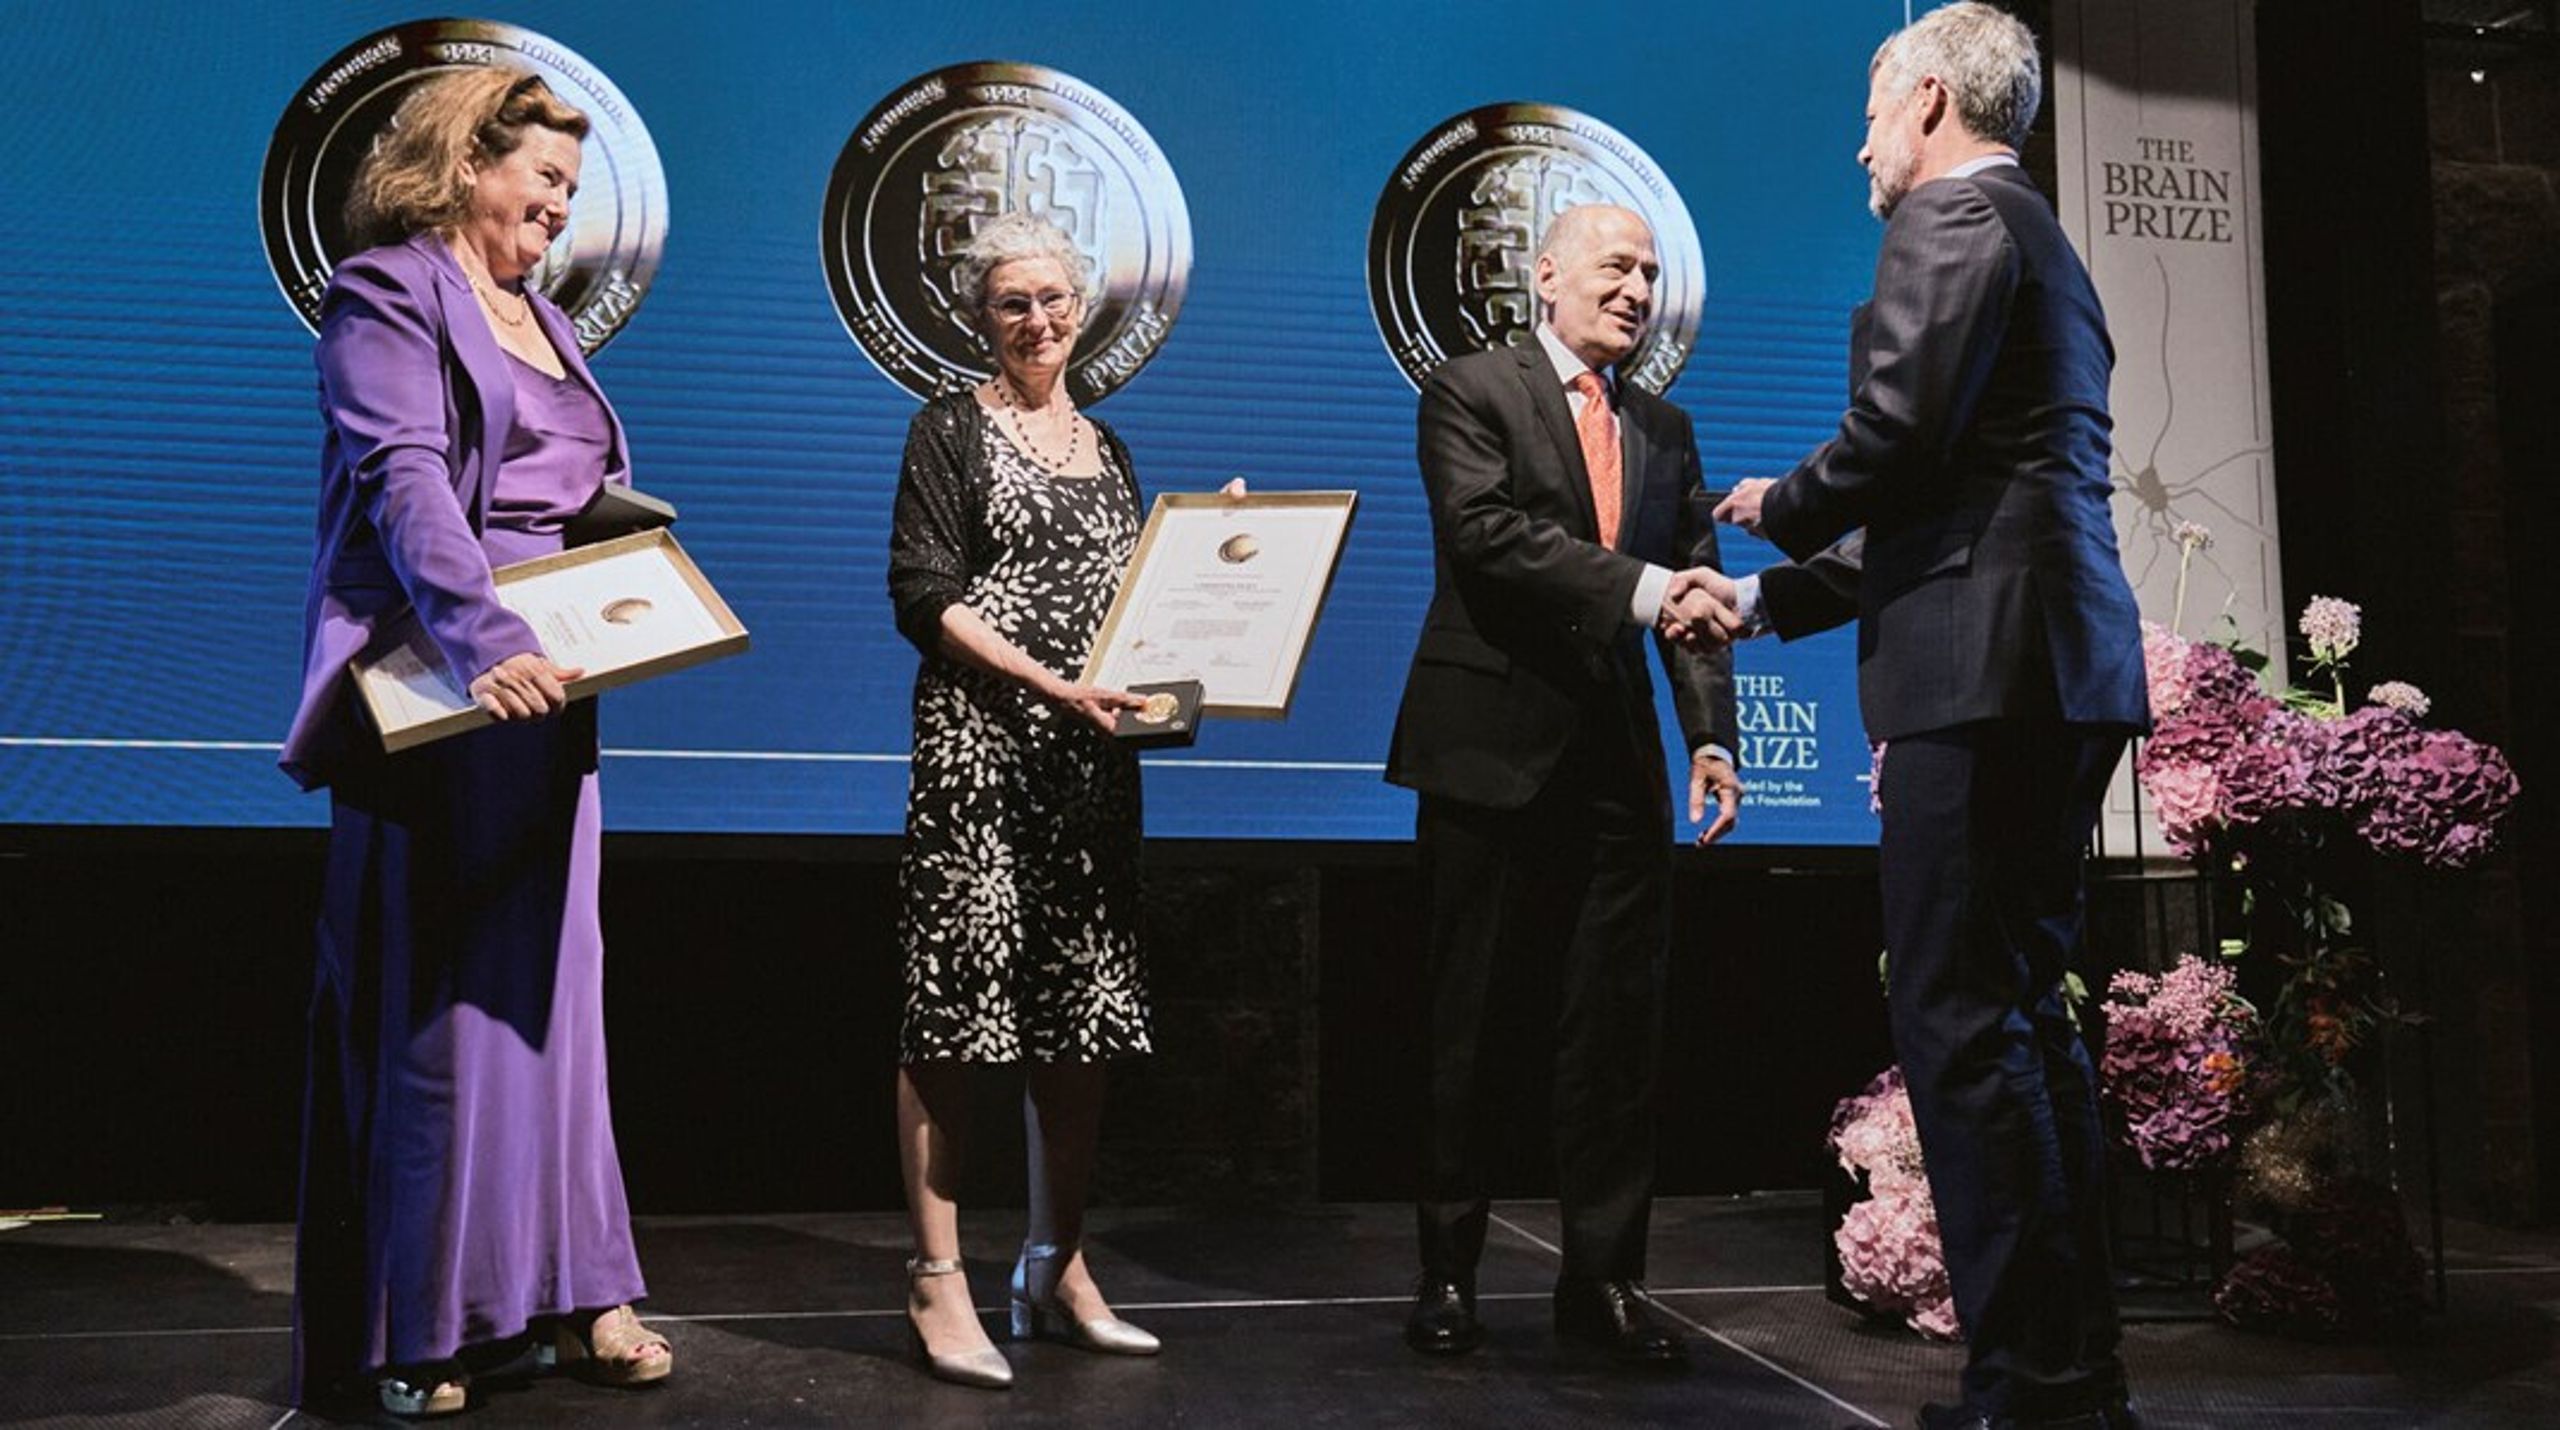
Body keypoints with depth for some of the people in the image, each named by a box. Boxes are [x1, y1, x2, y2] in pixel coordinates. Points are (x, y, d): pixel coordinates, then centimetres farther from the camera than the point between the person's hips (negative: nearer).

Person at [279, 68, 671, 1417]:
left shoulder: (540, 320, 20)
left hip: (545, 694, 7)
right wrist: (484, 638, -33)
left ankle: (565, 1287, 14)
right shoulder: (389, 294, -4)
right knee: (429, 999, -3)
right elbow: (406, 479, -20)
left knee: (545, 985, 8)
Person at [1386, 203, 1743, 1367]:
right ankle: (1448, 1270, 17)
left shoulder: (1664, 430, 17)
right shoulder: (1471, 391, 1)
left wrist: (1710, 734, -4)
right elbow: (1484, 531, -15)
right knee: (1472, 1023, 4)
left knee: (1617, 1024, 5)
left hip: (1617, 756, 5)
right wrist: (1635, 588, -23)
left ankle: (1602, 1275, 16)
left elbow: (1692, 591, 9)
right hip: (1493, 747, -4)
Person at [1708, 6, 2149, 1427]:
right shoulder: (2042, 243, 26)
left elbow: (1895, 438, -17)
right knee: (2022, 1012, 13)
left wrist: (1777, 507, 4)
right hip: (2062, 668, 10)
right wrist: (1769, 597, 29)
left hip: (1982, 669, -10)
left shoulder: (1952, 219, -4)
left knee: (1959, 1020, -8)